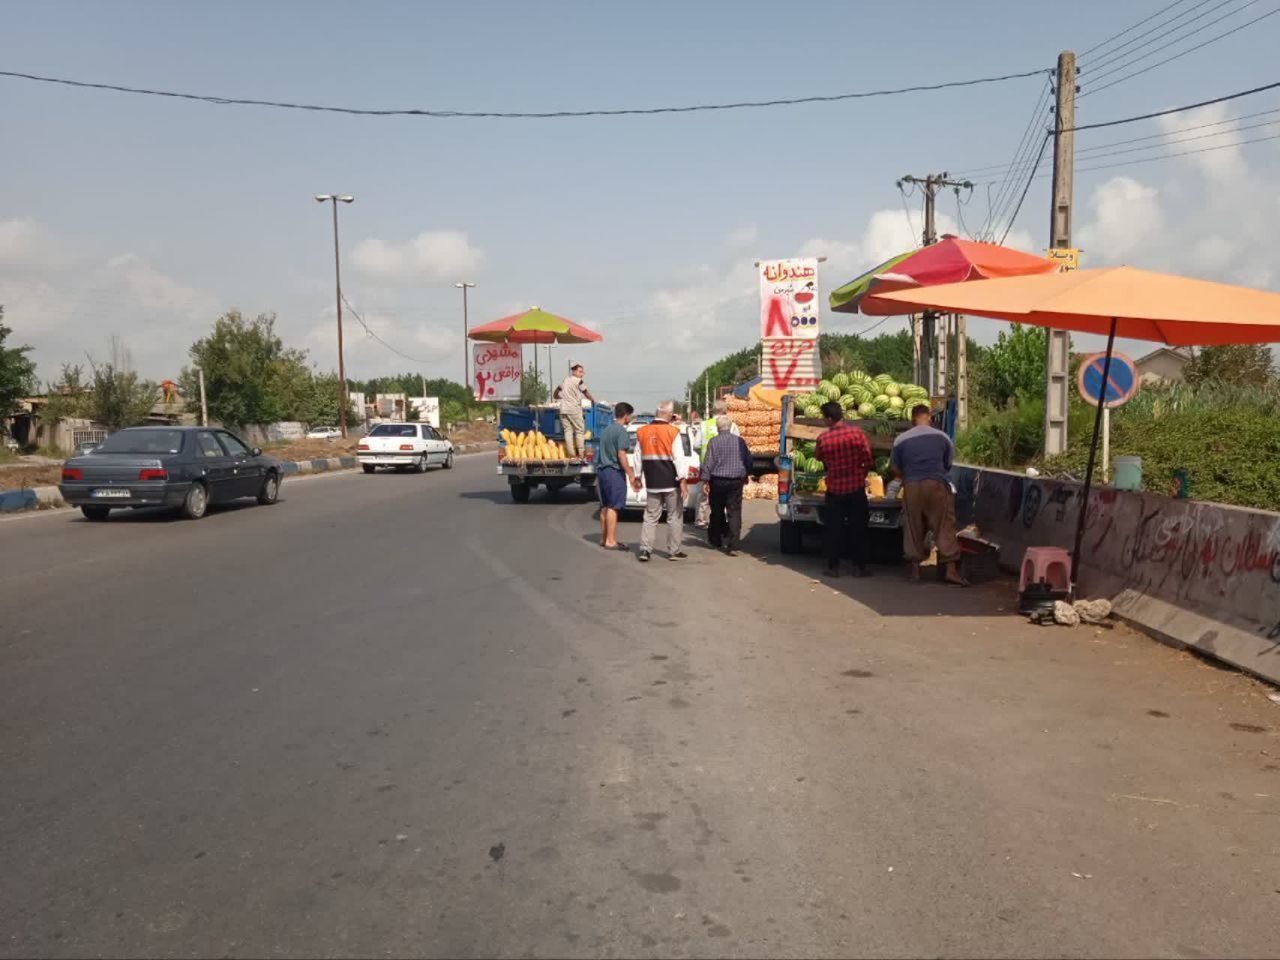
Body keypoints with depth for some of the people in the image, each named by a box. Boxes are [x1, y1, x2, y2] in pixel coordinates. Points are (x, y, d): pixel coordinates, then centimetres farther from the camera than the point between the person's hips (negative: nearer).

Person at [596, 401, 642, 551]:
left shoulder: (606, 430, 16)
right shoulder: (622, 431, -12)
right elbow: (621, 455, -18)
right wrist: (631, 475, -16)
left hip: (602, 470, 9)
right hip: (615, 472, -9)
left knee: (605, 506, 14)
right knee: (613, 507, -6)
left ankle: (604, 538, 19)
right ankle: (610, 541, -6)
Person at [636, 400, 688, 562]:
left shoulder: (642, 432, 3)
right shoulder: (673, 431, -11)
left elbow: (639, 457, 9)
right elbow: (678, 457, -13)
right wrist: (682, 480, -10)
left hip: (652, 482, 4)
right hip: (671, 482, -4)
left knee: (650, 517, 10)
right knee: (674, 517, 7)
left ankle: (645, 550, 2)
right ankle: (674, 551, 11)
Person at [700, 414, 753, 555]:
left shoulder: (714, 442, -6)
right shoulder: (740, 441, 3)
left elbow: (708, 463, -8)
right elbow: (749, 461, 11)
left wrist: (705, 480, -3)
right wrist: (746, 475, 26)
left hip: (718, 481, -1)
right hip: (736, 482, 1)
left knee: (717, 512, 14)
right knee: (734, 513, -1)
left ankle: (716, 540, 30)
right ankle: (732, 546, -9)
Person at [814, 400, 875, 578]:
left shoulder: (823, 438, -9)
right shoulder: (857, 432, -9)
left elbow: (819, 457, 10)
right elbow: (869, 460, -7)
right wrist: (862, 474, 9)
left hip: (834, 489, 0)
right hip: (856, 488, 0)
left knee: (834, 529, 10)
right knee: (858, 529, 9)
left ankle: (833, 567, 13)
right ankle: (859, 567, 12)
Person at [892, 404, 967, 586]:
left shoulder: (901, 439, 3)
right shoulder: (942, 436, 5)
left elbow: (895, 469, 8)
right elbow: (948, 464, 12)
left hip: (912, 487, 1)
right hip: (937, 485, -1)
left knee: (913, 528, 10)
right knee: (944, 527, 2)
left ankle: (915, 568, 13)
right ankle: (951, 569, -3)